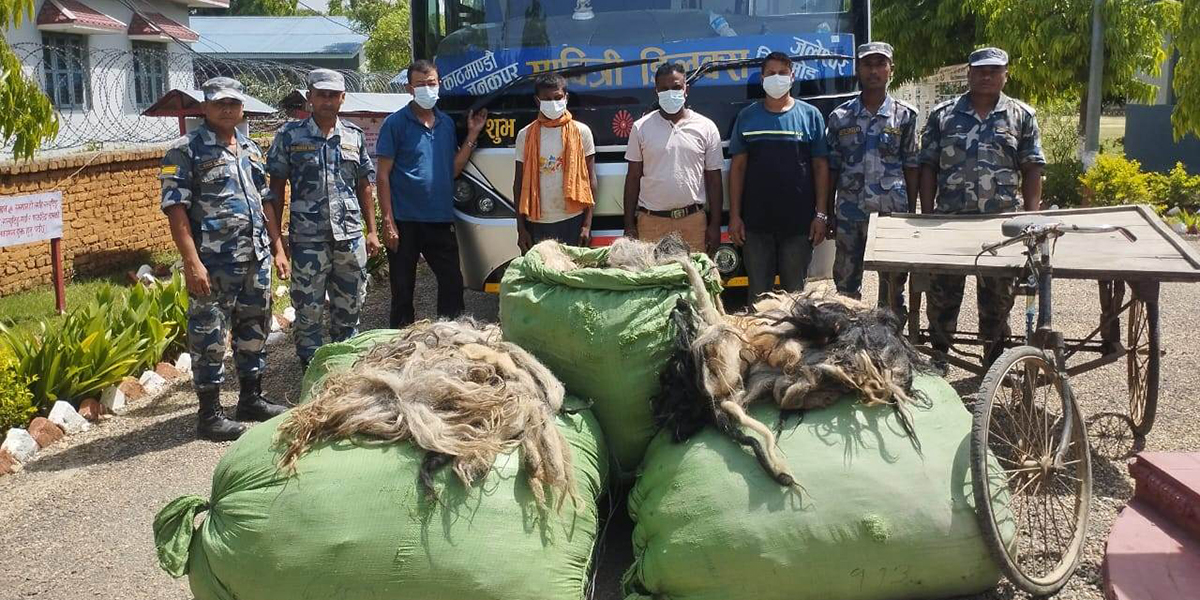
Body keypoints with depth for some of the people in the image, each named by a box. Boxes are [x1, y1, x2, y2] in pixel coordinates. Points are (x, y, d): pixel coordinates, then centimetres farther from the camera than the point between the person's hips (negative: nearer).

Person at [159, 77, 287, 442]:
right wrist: (192, 261, -20)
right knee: (209, 337, -1)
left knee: (254, 329, 16)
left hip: (256, 258, 7)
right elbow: (175, 208, -12)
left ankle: (251, 398, 30)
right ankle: (209, 415, 8)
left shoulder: (250, 149, 15)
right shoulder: (186, 151, -6)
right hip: (213, 263, -7)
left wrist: (276, 246, 16)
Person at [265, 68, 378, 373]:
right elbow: (276, 189, 0)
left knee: (349, 311, 13)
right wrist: (276, 242, -6)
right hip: (308, 241, -3)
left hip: (351, 237, 3)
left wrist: (372, 231, 9)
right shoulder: (290, 135, -1)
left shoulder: (355, 136, 8)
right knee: (308, 313, 2)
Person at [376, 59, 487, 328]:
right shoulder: (396, 123, -5)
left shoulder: (446, 123, 11)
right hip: (405, 222, -4)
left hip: (440, 220, 5)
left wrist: (472, 135, 4)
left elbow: (453, 171, 12)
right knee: (403, 290, 5)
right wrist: (388, 222, -13)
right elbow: (383, 175, -7)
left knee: (453, 283, 5)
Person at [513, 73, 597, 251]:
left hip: (572, 221, -1)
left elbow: (590, 180, 2)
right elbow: (519, 183, 6)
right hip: (536, 224, 1)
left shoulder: (581, 131, 1)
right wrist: (521, 228, 1)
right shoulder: (525, 135, 4)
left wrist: (587, 224, -5)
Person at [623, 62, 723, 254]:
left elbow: (713, 179, 7)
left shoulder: (706, 127, 5)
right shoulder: (641, 127, 4)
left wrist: (715, 225, 2)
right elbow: (633, 177, 7)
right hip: (650, 221, 0)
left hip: (693, 220, 0)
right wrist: (629, 225, 2)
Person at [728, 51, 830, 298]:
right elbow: (737, 167, 6)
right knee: (758, 291, 6)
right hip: (755, 222, 1)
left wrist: (821, 214, -4)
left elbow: (821, 167, 3)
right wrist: (734, 216, -1)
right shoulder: (747, 117, 6)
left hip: (799, 222, -1)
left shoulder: (810, 115, 4)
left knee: (795, 290, 8)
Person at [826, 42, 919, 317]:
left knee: (892, 284, 6)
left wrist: (912, 213, 0)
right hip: (849, 213, 1)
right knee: (846, 283, 7)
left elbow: (911, 167, 3)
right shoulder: (840, 116, 5)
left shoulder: (905, 115, 2)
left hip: (892, 212, -1)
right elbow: (832, 168, 8)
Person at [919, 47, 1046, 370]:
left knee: (997, 295, 10)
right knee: (942, 292, 6)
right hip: (949, 221, 0)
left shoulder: (1022, 116, 4)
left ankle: (994, 358, 24)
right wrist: (927, 218, -1)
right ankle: (938, 355, 20)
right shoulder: (943, 114, 4)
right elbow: (928, 168, 4)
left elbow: (1032, 171, 3)